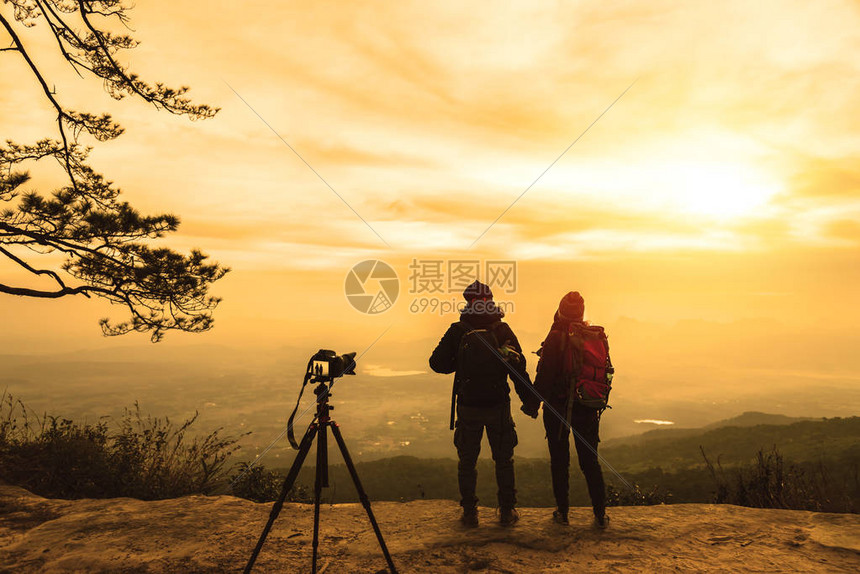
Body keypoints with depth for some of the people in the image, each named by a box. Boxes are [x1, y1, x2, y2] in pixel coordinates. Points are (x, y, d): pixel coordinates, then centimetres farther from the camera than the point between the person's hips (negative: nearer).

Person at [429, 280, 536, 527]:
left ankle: (469, 512, 19)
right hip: (498, 407, 0)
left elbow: (437, 363, -4)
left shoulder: (457, 331, -5)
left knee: (467, 461, 14)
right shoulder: (503, 330, -5)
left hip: (467, 407, 0)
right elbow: (518, 368, -6)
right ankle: (507, 511, 21)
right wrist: (529, 401, 2)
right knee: (504, 460, 15)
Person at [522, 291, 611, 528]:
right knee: (590, 460, 14)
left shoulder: (557, 337, -14)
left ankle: (562, 512, 16)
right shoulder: (598, 336, 1)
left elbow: (545, 375, -17)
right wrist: (599, 401, 20)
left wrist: (533, 403, -7)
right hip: (588, 409, 4)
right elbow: (606, 371, 9)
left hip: (558, 408, -4)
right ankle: (600, 514, 18)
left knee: (560, 460, 9)